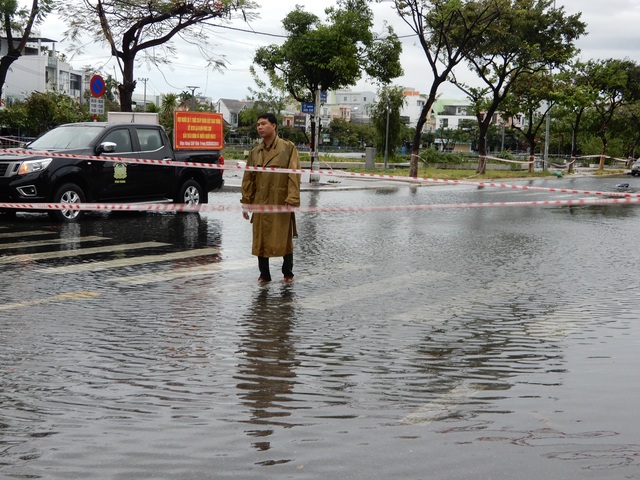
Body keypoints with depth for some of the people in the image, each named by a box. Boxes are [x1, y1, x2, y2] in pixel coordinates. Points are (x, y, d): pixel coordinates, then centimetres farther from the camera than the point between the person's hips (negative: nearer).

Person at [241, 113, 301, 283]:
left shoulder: (288, 148, -3)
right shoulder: (255, 151, 8)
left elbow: (294, 175, -8)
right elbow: (248, 178, 11)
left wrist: (292, 199, -16)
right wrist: (246, 202, 7)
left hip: (281, 203, -3)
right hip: (260, 203, 4)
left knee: (284, 240, 6)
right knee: (260, 241, 6)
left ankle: (288, 273, 22)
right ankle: (264, 274, 18)